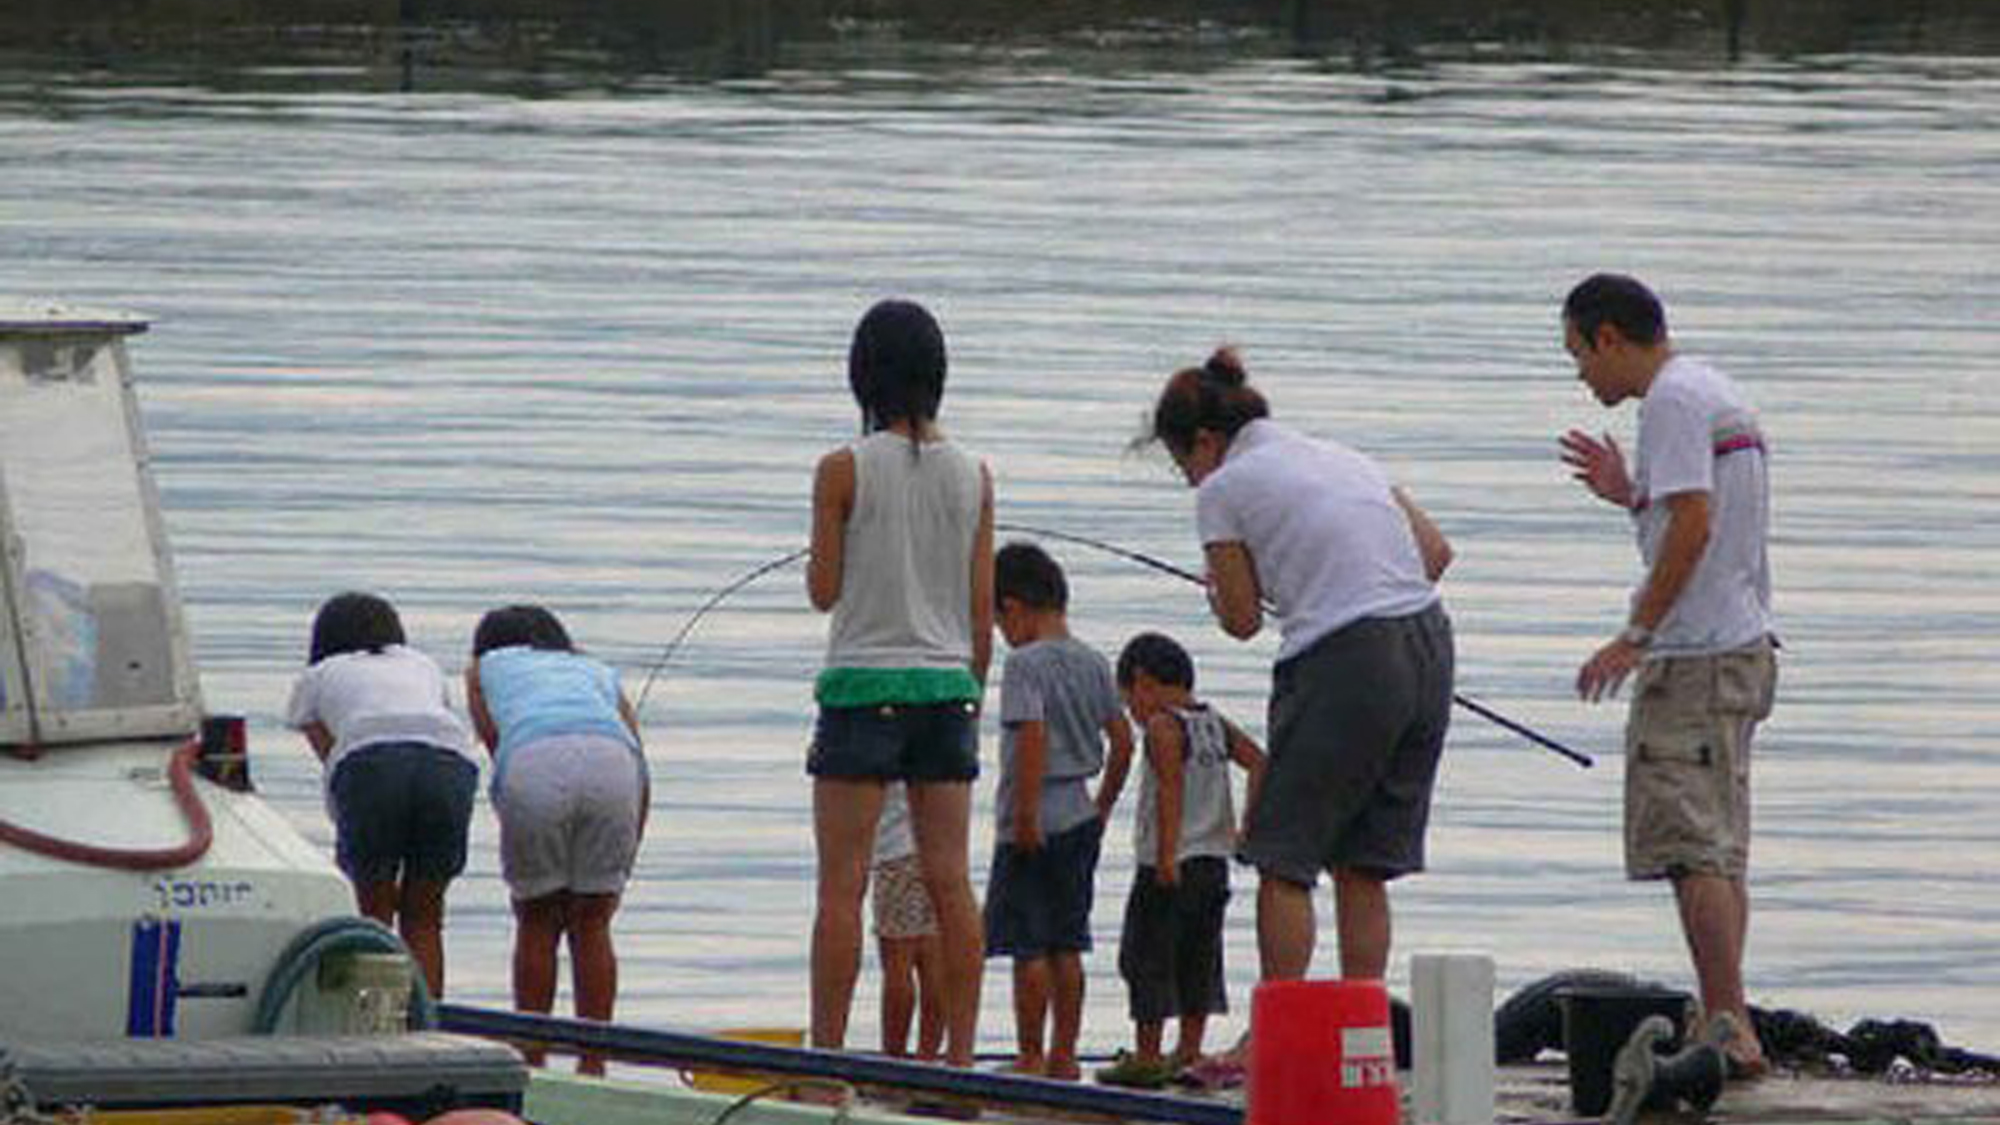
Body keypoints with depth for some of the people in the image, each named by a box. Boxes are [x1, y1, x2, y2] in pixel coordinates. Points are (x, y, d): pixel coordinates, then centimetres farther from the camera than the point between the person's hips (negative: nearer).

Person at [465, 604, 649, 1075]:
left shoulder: (485, 668, 35)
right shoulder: (599, 675, 39)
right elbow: (643, 787, 25)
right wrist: (618, 872, 28)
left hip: (534, 765, -2)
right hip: (611, 761, 2)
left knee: (536, 923, 15)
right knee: (591, 926, 15)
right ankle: (592, 1068, 14)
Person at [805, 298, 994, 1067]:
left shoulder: (844, 471, -8)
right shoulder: (973, 476, 4)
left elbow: (823, 592, -4)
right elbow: (983, 606, 7)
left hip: (865, 686, -4)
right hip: (946, 684, 4)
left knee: (842, 882, -2)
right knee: (949, 881, 5)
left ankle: (826, 1057, -5)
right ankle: (960, 1055, 3)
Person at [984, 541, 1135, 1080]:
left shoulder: (1024, 663, -13)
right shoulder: (1094, 663, 9)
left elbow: (1033, 737, -22)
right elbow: (1122, 740, 11)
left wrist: (1024, 817, -20)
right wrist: (1102, 807, 19)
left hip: (1034, 826, -7)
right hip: (1080, 818, 7)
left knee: (1027, 944, -2)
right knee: (1066, 944, 11)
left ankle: (1031, 1058, -2)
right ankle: (1063, 1055, 13)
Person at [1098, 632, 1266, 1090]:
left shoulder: (1162, 726, -10)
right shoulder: (1215, 724, 12)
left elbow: (1171, 790, -19)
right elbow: (1258, 762, 5)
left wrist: (1166, 855, -22)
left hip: (1169, 866, -8)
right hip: (1213, 861, 8)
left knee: (1147, 957, -2)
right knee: (1198, 960, 11)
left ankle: (1146, 1056, -4)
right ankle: (1189, 1051, 13)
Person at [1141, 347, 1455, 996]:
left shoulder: (1223, 490, 1)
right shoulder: (1342, 460, 21)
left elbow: (1243, 620, 6)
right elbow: (1436, 550, 18)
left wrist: (1214, 586, 26)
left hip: (1343, 664, -7)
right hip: (1429, 648, 7)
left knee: (1284, 857, 3)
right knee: (1363, 866, 13)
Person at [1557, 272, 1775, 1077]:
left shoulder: (1673, 400, -11)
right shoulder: (1718, 394, 19)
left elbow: (1694, 527, -20)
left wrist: (1635, 637, -18)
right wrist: (1630, 494, 23)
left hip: (1694, 654, -10)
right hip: (1745, 649, 10)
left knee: (1690, 847, -11)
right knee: (1717, 851, 12)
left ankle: (1730, 1032, -15)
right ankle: (1726, 1029, 13)